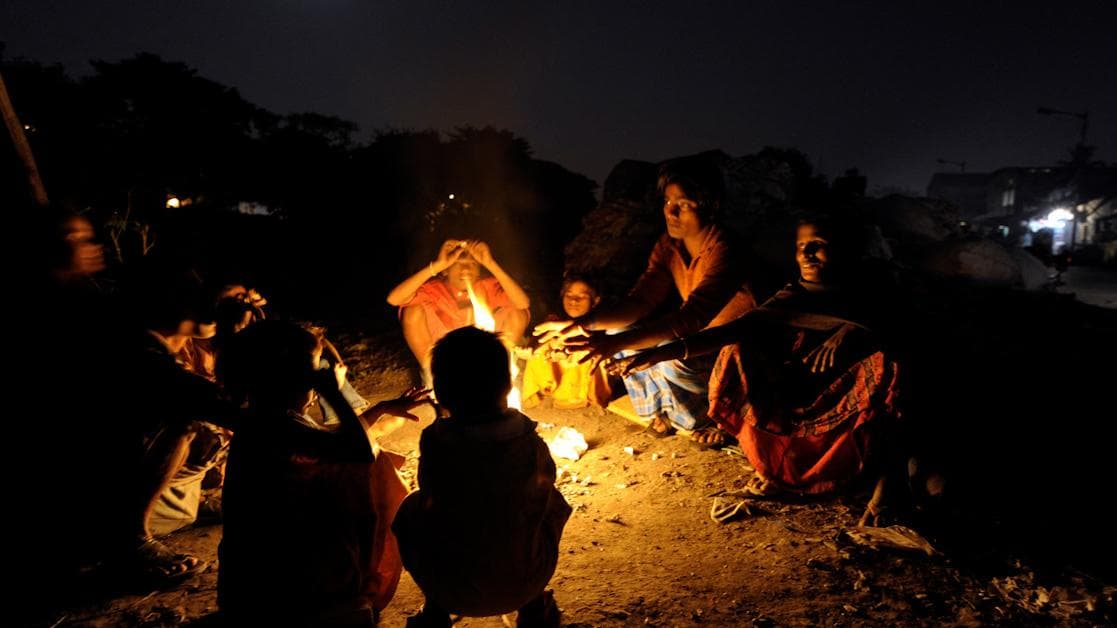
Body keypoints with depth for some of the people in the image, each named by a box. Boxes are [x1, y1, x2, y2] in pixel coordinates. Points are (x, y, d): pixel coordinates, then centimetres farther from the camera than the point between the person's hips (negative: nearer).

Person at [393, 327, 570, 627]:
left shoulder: (435, 441, -21)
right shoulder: (530, 441, -17)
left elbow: (431, 498, -3)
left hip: (453, 592, 0)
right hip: (526, 583, 1)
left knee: (410, 510, 22)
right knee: (553, 501, 24)